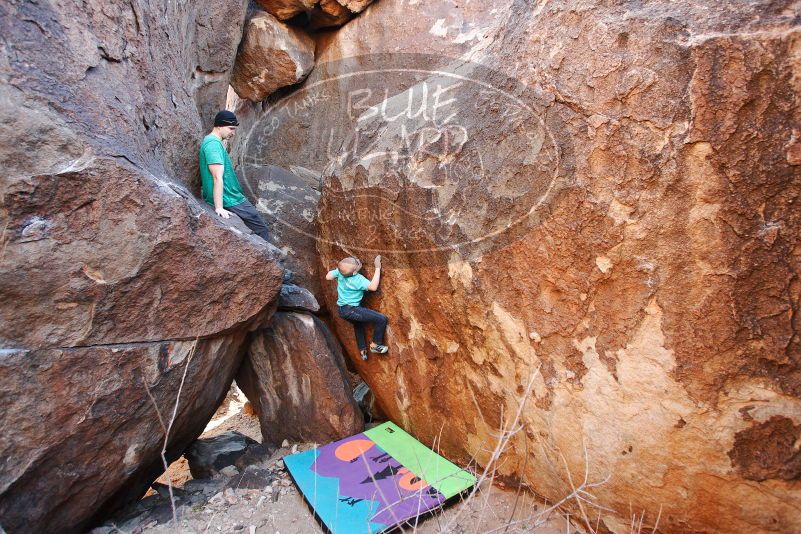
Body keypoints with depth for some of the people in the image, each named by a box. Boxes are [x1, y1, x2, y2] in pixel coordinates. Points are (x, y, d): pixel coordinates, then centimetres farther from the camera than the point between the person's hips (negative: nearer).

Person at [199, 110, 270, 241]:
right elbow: (218, 178, -25)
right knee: (261, 229, -4)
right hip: (229, 200, -10)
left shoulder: (211, 141, 14)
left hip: (229, 196, 10)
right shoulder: (214, 144, -18)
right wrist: (219, 208, -29)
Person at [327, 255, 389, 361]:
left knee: (358, 324, 36)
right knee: (382, 319, -9)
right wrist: (378, 268, -26)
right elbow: (373, 287, -30)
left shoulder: (340, 271, -6)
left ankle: (362, 350, 44)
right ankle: (375, 345, 7)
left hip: (341, 310, 9)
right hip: (351, 310, -9)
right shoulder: (358, 279, -23)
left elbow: (328, 277, 8)